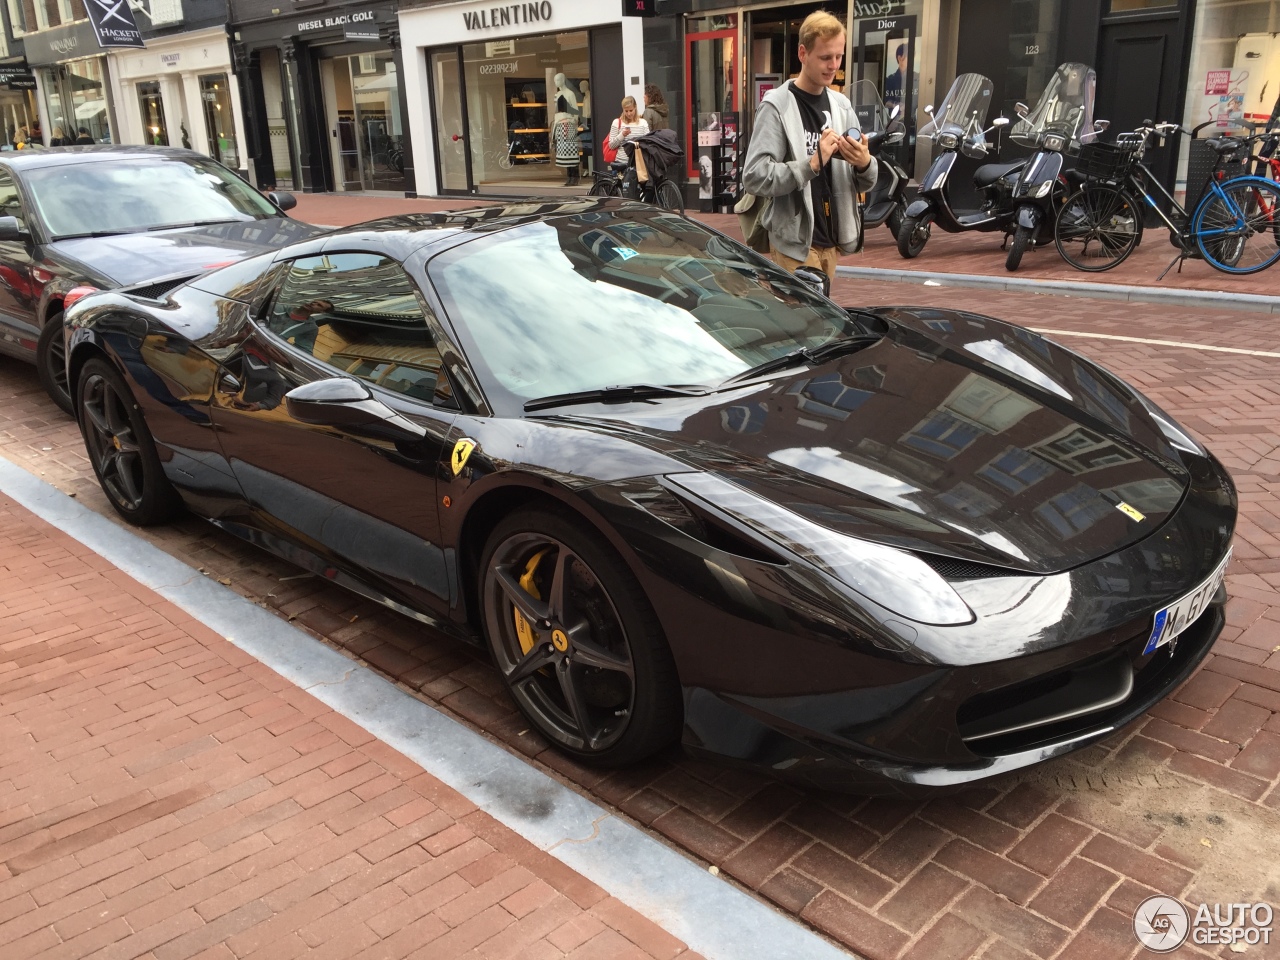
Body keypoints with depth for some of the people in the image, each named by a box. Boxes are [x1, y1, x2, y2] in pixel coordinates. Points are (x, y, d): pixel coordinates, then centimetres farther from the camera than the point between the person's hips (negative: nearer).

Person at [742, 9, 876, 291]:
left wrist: (864, 164, -11)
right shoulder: (777, 106, -8)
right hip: (795, 243, -6)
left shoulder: (842, 105, 10)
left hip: (830, 241, 6)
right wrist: (812, 163, -24)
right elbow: (754, 177, -19)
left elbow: (865, 184, 11)